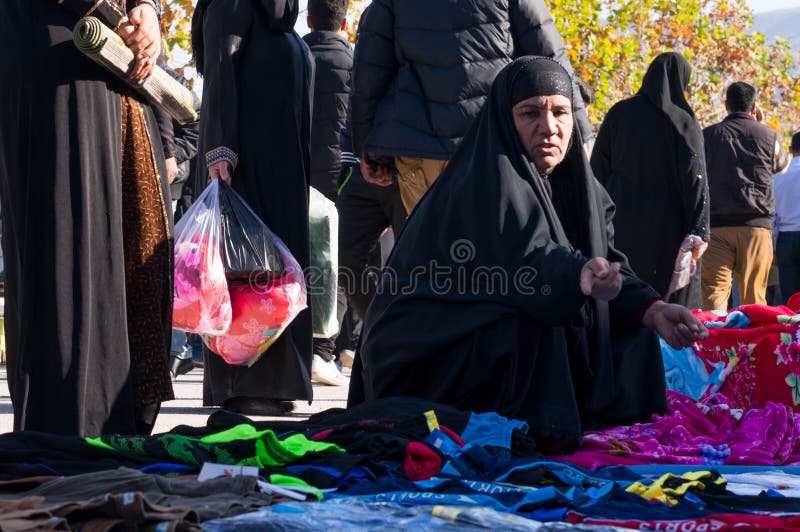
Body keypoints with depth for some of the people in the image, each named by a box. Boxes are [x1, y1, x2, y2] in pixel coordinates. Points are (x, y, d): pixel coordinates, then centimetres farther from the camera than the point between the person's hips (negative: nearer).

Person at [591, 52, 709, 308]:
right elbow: (695, 178, -10)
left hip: (622, 226, 2)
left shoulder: (619, 113, 3)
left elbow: (598, 169, 3)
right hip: (667, 229, -2)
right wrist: (699, 232, -13)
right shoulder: (683, 121, -3)